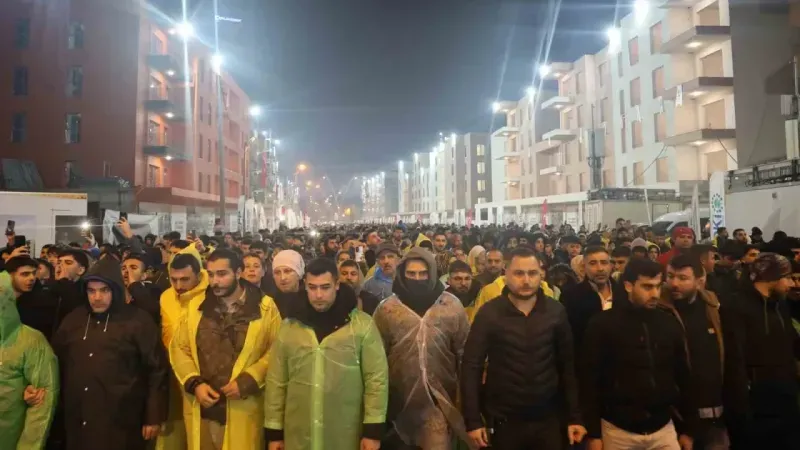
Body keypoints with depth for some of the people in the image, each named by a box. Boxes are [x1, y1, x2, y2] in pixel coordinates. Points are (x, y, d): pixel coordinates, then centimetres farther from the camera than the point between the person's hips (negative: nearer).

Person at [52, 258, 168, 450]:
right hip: (78, 424, 4)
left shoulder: (138, 321, -4)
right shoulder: (74, 320, 9)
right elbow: (57, 362, 18)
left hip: (121, 425, -4)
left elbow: (157, 369, -4)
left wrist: (154, 416, -5)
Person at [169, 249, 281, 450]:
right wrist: (195, 383, -5)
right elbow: (179, 348, 8)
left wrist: (248, 381, -14)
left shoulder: (264, 307, -5)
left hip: (242, 411, -3)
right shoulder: (195, 305, 7)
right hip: (201, 409, 3)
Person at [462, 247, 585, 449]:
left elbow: (568, 365, 3)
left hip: (548, 420, 1)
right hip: (504, 421, -1)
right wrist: (473, 421, -10)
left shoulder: (556, 311, -4)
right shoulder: (489, 313, -9)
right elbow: (471, 366, -7)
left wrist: (575, 417, 3)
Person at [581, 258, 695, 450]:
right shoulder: (602, 324, -9)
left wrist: (688, 429, 11)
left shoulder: (669, 325, 3)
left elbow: (682, 378, 10)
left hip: (663, 429, 3)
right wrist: (594, 434, -9)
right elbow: (590, 380, -8)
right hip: (618, 431, -3)